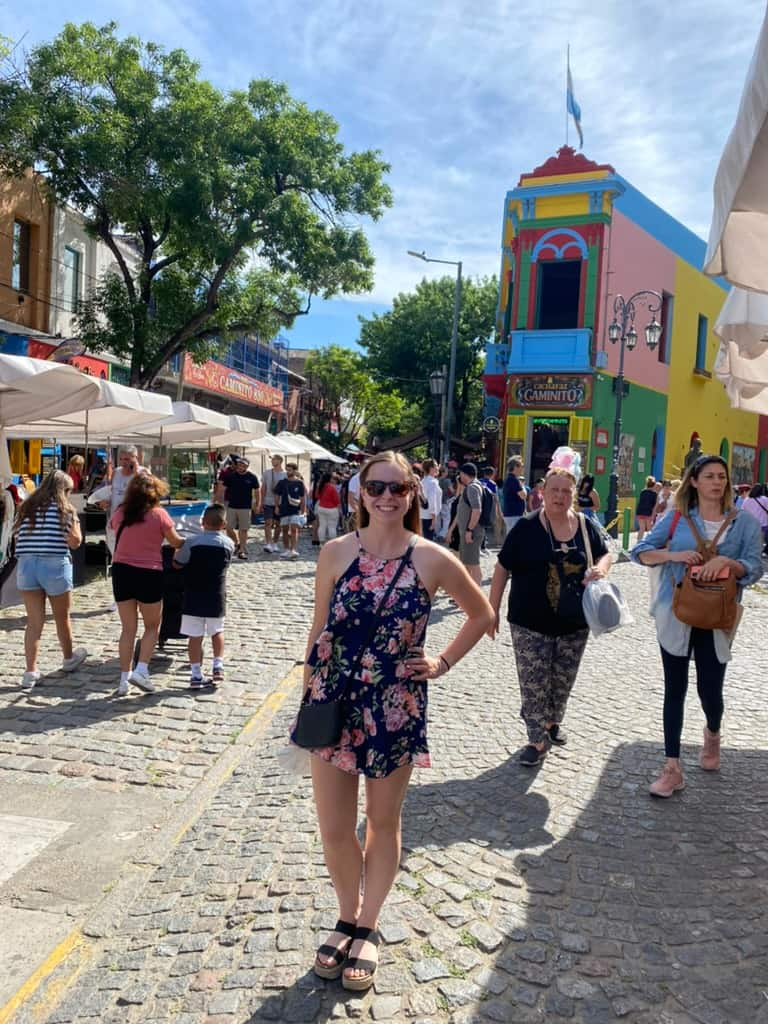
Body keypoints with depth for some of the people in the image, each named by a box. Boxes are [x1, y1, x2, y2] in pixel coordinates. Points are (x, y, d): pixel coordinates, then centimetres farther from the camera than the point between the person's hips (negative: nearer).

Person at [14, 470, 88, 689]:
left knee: (34, 622, 8)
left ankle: (31, 671, 4)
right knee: (62, 617, 16)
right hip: (55, 566, -3)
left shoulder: (26, 507, 10)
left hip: (26, 566, 4)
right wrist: (74, 520, 7)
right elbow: (75, 542, -6)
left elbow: (17, 538, 11)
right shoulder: (64, 509, -4)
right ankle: (69, 659, 36)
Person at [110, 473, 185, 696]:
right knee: (152, 626, 14)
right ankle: (141, 670, 0)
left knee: (128, 628, 13)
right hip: (148, 573, -3)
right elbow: (175, 542, 3)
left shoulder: (120, 513, 3)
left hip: (121, 571, 4)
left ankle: (124, 678, 13)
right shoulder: (159, 514, -6)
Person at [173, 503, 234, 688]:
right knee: (217, 631, 21)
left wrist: (179, 547, 15)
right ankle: (218, 667, 15)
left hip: (194, 598, -2)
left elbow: (177, 564, -2)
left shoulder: (192, 542, -11)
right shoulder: (228, 544, -3)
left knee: (195, 636, 4)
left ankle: (196, 675, 7)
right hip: (216, 597, 2)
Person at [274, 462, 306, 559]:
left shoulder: (299, 483, 0)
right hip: (284, 510, 3)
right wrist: (277, 507, 3)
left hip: (296, 510, -3)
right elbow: (277, 495, 12)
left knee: (294, 529, -13)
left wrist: (302, 511, -3)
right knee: (285, 530, 9)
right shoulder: (282, 482, 5)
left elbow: (303, 498, 2)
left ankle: (294, 550, -17)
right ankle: (286, 550, 18)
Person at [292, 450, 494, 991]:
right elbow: (319, 629, 4)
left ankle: (367, 927, 38)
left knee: (384, 823, 16)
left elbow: (482, 614, 6)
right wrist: (308, 696, 6)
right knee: (334, 829, 9)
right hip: (334, 705, 1)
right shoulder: (336, 552, -5)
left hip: (396, 711, -1)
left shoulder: (432, 559, -9)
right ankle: (348, 917, 37)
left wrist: (443, 663, 0)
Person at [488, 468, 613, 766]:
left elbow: (605, 554, 16)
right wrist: (492, 610, -5)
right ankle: (538, 740, 11)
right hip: (531, 624, -3)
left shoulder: (586, 526, 1)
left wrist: (600, 568, -9)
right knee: (534, 683, -1)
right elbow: (502, 568, -4)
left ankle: (553, 722, 39)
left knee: (563, 681, 16)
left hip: (574, 623, 4)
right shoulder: (526, 527, -8)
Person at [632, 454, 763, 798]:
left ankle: (712, 734, 42)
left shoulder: (744, 522, 0)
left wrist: (727, 562, -24)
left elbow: (754, 569, -5)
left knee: (709, 689, 4)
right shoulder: (676, 518, 2)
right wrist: (674, 554, -15)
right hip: (675, 616, 1)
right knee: (674, 689, 6)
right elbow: (640, 551, 2)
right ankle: (672, 769, 15)